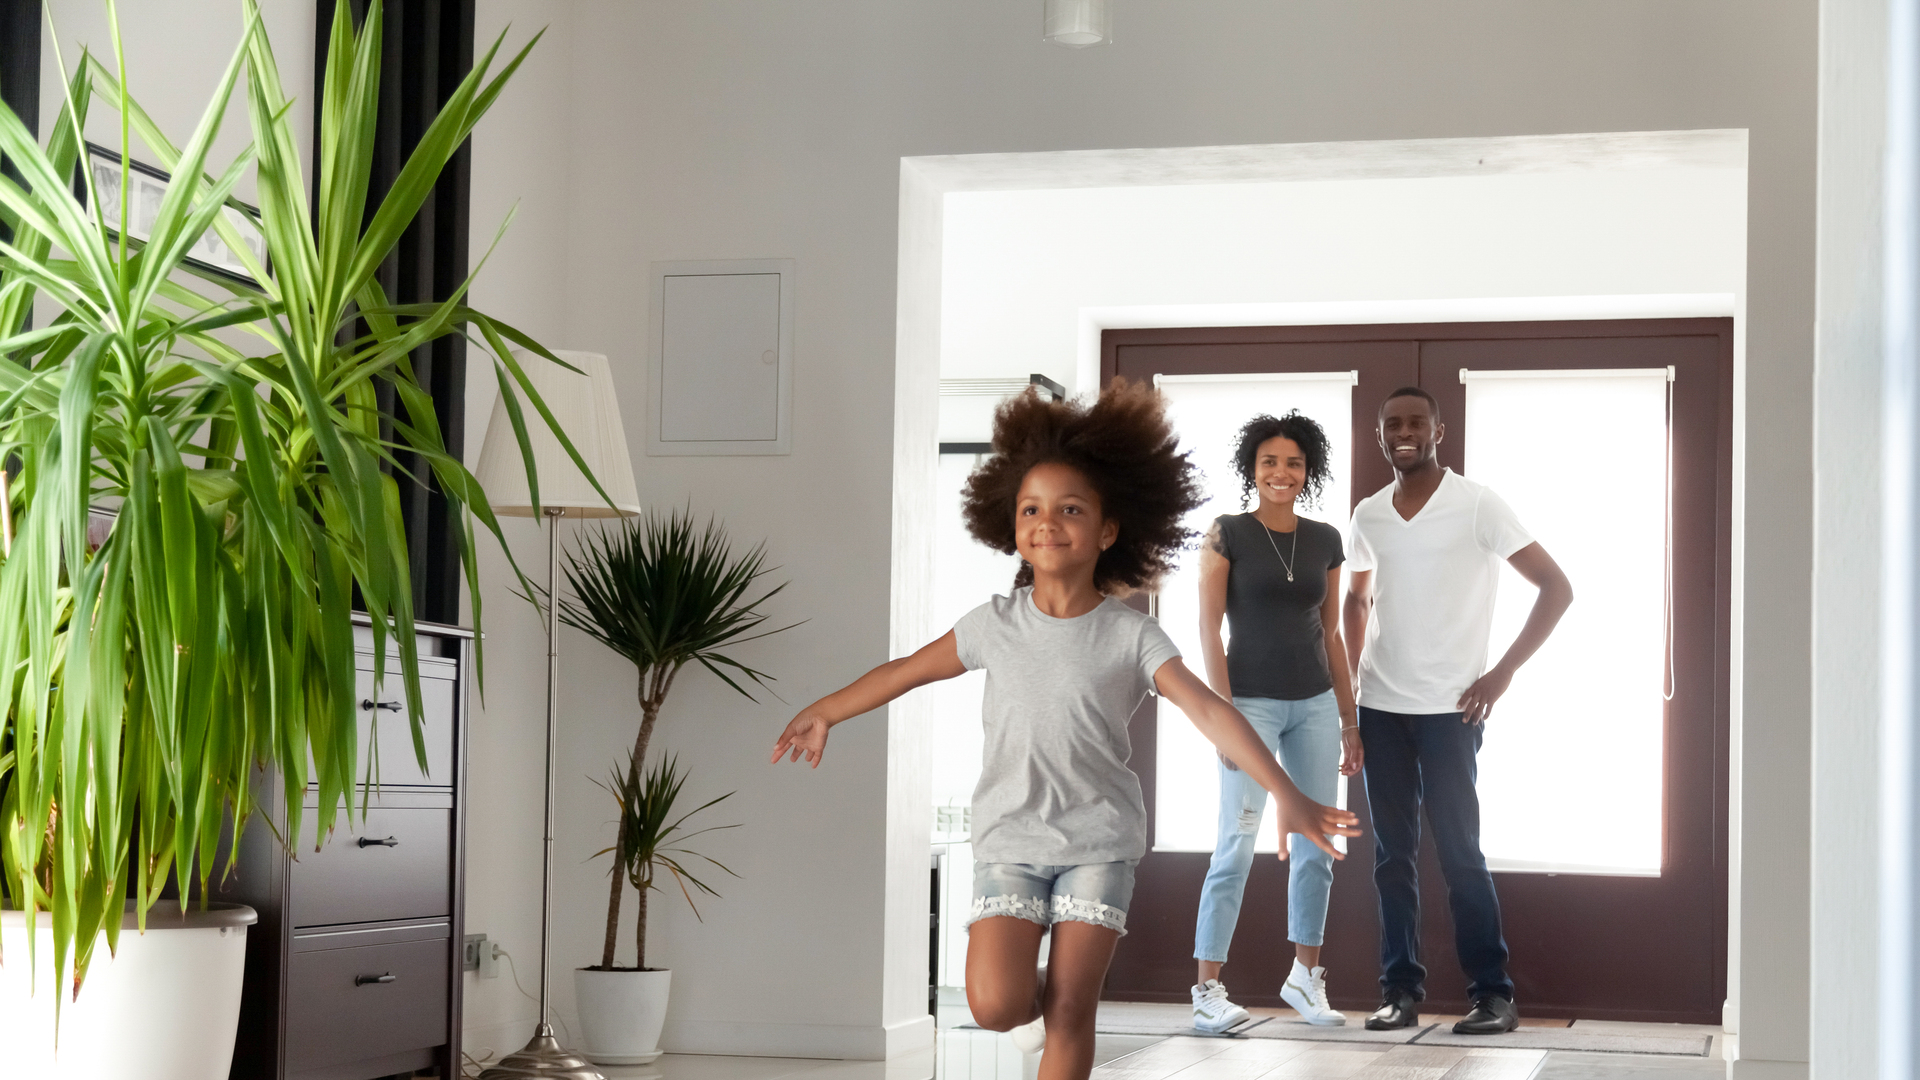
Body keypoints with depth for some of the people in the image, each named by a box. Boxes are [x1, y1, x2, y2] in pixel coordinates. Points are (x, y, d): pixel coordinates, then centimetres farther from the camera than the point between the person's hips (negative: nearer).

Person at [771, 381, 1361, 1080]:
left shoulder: (1131, 637, -7)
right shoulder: (994, 626, -1)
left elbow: (1207, 710, -15)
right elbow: (906, 672, 12)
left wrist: (1285, 794, -24)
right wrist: (823, 713, 19)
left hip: (1098, 843, -1)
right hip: (1009, 839, 1)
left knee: (1070, 1018, -4)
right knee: (995, 1006, -11)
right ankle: (1035, 998, 24)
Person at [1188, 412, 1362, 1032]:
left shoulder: (1325, 540, 9)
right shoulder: (1227, 534, -3)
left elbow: (1331, 634, 13)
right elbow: (1209, 628, -7)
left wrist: (1349, 721, 12)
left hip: (1315, 704, 5)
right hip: (1251, 701, -5)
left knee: (1317, 846, 7)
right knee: (1237, 846, -9)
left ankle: (1305, 976, 21)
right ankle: (1207, 988, -5)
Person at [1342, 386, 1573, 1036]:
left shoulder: (1477, 507, -5)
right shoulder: (1368, 515, 9)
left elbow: (1556, 588, -6)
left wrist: (1503, 672, -10)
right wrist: (1346, 684, 12)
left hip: (1449, 709, -4)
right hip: (1379, 707, 5)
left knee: (1458, 850, -5)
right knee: (1392, 854, 6)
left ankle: (1492, 993, 3)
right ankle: (1401, 990, 12)